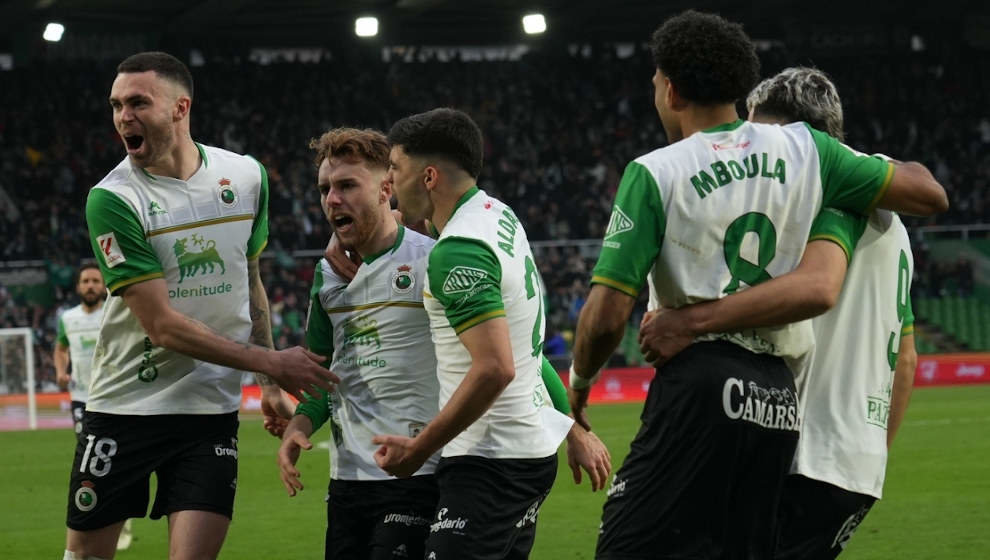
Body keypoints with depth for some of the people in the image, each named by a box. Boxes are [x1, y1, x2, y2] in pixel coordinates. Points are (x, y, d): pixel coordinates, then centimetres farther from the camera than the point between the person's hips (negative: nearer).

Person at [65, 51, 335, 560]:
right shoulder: (112, 199, -13)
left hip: (211, 408, 2)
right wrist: (269, 361, -15)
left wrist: (271, 385, 11)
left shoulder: (247, 177, 2)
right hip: (124, 404, -2)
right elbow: (162, 325, -16)